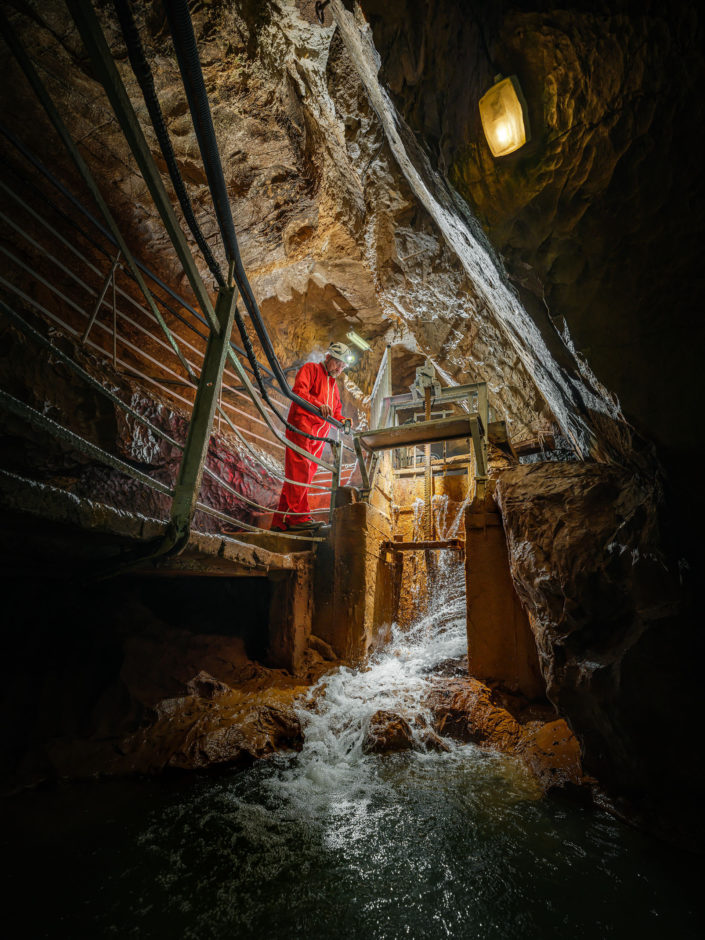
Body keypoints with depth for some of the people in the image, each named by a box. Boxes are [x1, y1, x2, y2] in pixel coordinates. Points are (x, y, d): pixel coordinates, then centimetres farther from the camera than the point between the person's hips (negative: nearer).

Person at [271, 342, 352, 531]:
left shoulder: (333, 384, 31)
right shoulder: (311, 369, 7)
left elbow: (336, 411, 30)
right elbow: (299, 390, -11)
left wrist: (341, 420, 6)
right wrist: (319, 405, -27)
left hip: (319, 435, 8)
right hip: (302, 426, -8)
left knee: (305, 475, 3)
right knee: (300, 470, -17)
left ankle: (281, 521, 6)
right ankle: (299, 516, -18)